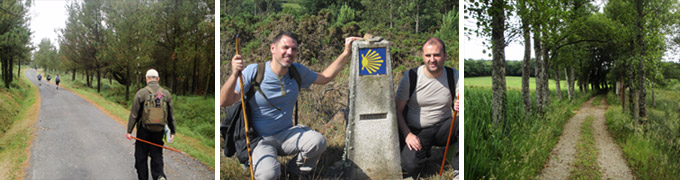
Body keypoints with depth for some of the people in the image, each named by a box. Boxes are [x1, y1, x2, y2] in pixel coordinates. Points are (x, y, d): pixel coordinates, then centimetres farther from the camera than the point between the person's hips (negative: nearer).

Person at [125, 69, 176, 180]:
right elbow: (170, 116, 6)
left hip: (144, 130, -2)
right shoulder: (166, 94, 2)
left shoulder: (141, 93, -6)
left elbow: (134, 114, -6)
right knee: (157, 155, 10)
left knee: (141, 156, 11)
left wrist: (129, 131, -1)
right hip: (159, 131, 2)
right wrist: (172, 131, 12)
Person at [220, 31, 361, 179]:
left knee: (318, 142, -24)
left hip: (287, 133, 5)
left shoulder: (297, 71, 2)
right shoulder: (253, 71, -14)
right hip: (260, 139, -4)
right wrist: (234, 75, -39)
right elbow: (224, 102, -20)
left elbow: (324, 77, 16)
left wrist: (346, 53, 9)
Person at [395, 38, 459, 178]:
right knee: (410, 165, -27)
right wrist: (407, 134, -17)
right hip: (416, 131, -1)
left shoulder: (454, 75, -3)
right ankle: (424, 151, 11)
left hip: (443, 127, 1)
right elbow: (397, 109, -4)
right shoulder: (411, 77, -8)